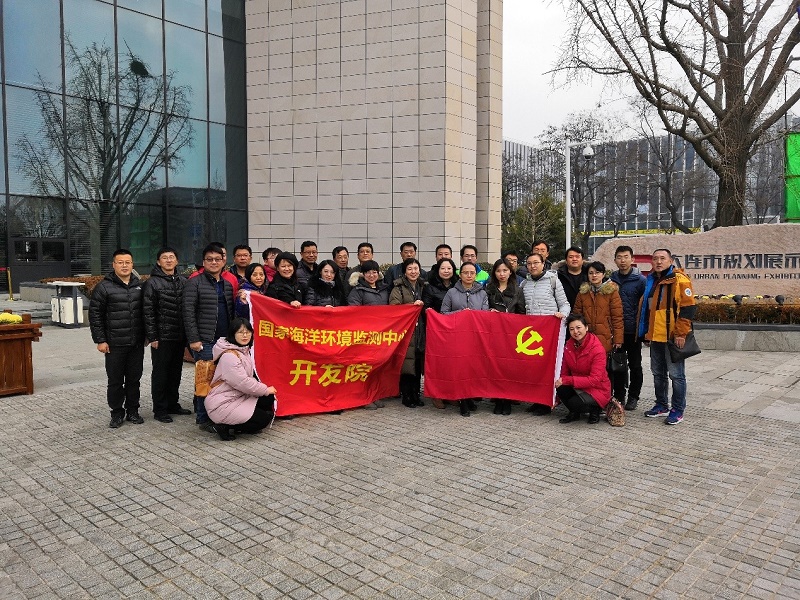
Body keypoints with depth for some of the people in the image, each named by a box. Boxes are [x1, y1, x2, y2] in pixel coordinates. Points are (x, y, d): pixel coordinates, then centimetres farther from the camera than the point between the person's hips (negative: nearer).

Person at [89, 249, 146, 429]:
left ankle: (132, 411, 23)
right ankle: (117, 413, 18)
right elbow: (95, 315, -4)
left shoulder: (139, 286, 8)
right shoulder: (104, 287, -3)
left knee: (134, 379, 11)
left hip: (137, 344, 3)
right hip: (115, 344, -3)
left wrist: (146, 335, 11)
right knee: (115, 381, 5)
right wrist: (100, 340, -8)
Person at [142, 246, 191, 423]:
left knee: (176, 372, 14)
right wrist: (152, 337, -13)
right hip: (162, 337, -5)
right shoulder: (152, 283, -5)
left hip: (180, 336, 5)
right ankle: (159, 409, 12)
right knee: (160, 373, 3)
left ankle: (172, 404, 27)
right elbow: (148, 312, -9)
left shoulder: (183, 281, 10)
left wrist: (188, 334, 9)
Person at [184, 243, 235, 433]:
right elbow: (188, 312, -7)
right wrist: (193, 339, -13)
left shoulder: (227, 284, 16)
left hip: (225, 339, 5)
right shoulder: (195, 282, -2)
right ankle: (203, 418, 7)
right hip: (205, 340, -5)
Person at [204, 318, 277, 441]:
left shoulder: (244, 350, 7)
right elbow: (242, 382, -23)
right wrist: (266, 390, -12)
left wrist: (264, 388, 1)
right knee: (263, 419, -10)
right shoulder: (229, 356, -22)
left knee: (269, 399, -1)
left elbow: (249, 377, 14)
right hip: (222, 404, -9)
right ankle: (224, 426, -3)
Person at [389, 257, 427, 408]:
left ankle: (416, 394, 15)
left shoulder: (423, 286, 17)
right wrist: (413, 305, -17)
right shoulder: (399, 287, 0)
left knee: (419, 362, 4)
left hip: (420, 330, 5)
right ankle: (406, 396, 3)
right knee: (407, 362, -7)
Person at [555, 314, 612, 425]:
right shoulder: (569, 345, -3)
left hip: (597, 389, -5)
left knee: (575, 403, -31)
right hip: (577, 386, 5)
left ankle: (595, 410, 3)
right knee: (561, 389, -26)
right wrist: (560, 381, -18)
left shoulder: (597, 349, -21)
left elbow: (595, 380, -25)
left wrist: (567, 380, -30)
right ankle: (574, 413, 3)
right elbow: (564, 372, 2)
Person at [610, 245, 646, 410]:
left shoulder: (640, 280, -4)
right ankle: (618, 396, 20)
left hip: (633, 330, -3)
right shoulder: (611, 279, 7)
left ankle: (633, 397, 19)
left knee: (635, 365, 7)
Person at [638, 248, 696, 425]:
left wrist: (681, 334, -17)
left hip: (673, 337, -8)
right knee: (658, 373, 16)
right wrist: (647, 333, 19)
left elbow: (688, 308, -14)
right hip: (655, 337, 8)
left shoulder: (680, 280, -9)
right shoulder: (651, 281, 14)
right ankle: (661, 405, 28)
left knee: (676, 375, 1)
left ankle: (678, 410, 11)